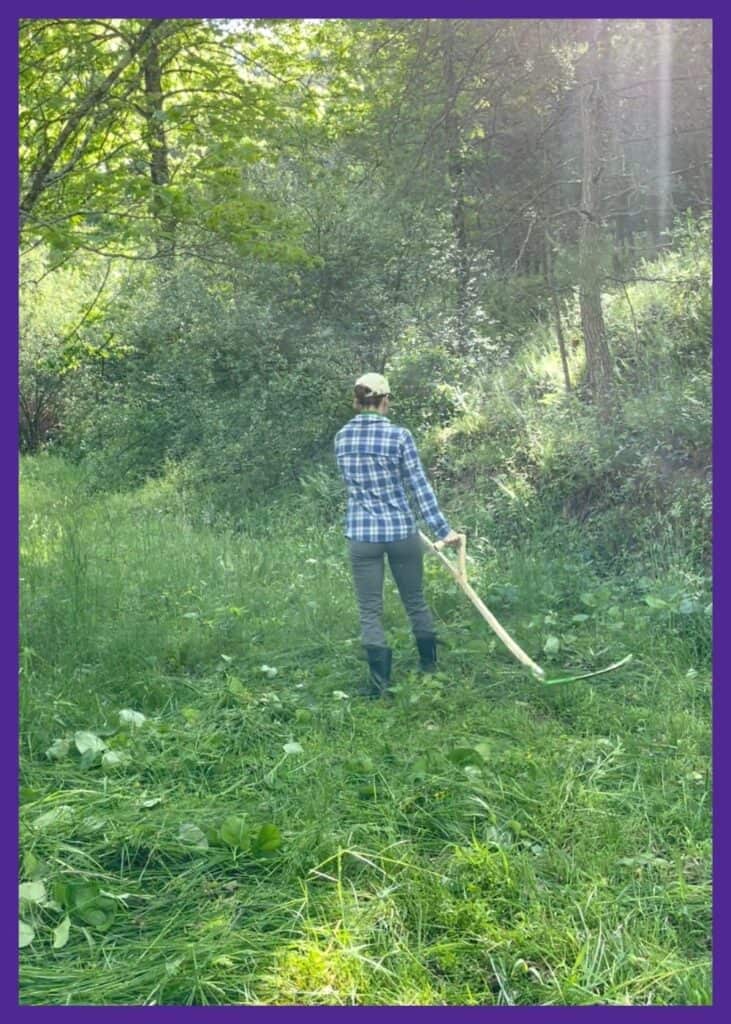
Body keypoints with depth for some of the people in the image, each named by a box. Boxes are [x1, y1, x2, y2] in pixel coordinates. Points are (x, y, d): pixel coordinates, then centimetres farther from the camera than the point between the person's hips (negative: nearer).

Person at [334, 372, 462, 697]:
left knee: (370, 610, 7)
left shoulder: (342, 437, 2)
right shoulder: (399, 435, -9)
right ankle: (429, 664, 32)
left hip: (361, 534, 1)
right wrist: (443, 529, -7)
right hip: (400, 530, -1)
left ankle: (379, 680, 6)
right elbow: (420, 486, -10)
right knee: (415, 600, 16)